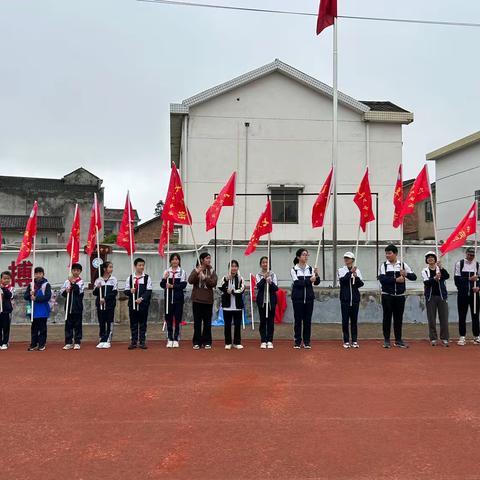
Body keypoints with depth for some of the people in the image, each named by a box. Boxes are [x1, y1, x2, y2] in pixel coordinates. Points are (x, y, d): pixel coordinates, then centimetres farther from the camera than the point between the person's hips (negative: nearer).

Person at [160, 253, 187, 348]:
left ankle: (176, 339, 9)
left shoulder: (182, 272, 1)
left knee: (177, 319, 2)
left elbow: (183, 285, -8)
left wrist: (173, 286, -18)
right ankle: (170, 339, 13)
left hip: (178, 298, -2)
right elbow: (162, 285, 5)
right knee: (168, 318, 5)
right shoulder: (166, 271, 8)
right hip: (168, 298, 2)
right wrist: (164, 278, -14)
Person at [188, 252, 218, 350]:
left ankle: (207, 342, 13)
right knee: (197, 322, 1)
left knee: (207, 322, 5)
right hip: (197, 300, -1)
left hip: (208, 300, 1)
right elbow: (190, 281, -13)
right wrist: (197, 272, -25)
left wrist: (205, 277, -19)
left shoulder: (212, 271, 7)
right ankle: (197, 342, 8)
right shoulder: (196, 270, 2)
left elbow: (214, 283, -7)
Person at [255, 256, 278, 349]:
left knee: (271, 320, 2)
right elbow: (258, 286, -13)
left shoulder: (273, 275, 5)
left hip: (271, 300, 1)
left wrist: (270, 283, -22)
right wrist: (264, 278, -28)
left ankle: (270, 341, 8)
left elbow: (276, 288, -3)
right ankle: (263, 341, 7)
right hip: (261, 300, -1)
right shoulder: (258, 275, 4)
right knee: (263, 320, 2)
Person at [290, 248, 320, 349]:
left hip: (309, 297, 3)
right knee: (298, 319, 2)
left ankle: (306, 341, 14)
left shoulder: (310, 269, 5)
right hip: (298, 297, -3)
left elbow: (317, 282, -2)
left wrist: (317, 276, -23)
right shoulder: (294, 270, -3)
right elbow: (297, 282, -16)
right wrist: (309, 280, -28)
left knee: (308, 320, 6)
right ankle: (297, 341, 10)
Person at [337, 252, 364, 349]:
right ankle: (346, 341, 7)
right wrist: (351, 272, -23)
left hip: (355, 298, 1)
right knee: (345, 320, 1)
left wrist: (356, 276, -16)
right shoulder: (341, 270, 2)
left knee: (354, 320, 5)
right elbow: (342, 280, -15)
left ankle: (354, 341, 11)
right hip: (345, 298, -1)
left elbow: (361, 284, 0)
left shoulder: (357, 270, 6)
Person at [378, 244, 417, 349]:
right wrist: (396, 279, -19)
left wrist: (406, 274, -18)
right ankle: (386, 340, 10)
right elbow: (382, 279, -14)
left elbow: (414, 277, 2)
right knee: (387, 317, 3)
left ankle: (398, 340, 18)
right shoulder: (383, 265, 0)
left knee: (399, 318, 8)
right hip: (387, 295, -1)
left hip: (400, 296, 2)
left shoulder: (403, 265, 5)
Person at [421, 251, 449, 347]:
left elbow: (447, 276, -15)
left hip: (442, 296, 0)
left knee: (444, 318, 0)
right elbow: (426, 282, -12)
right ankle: (433, 339, 11)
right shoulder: (425, 271, 4)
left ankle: (444, 339, 6)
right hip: (430, 297, 0)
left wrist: (441, 268, -30)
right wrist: (435, 278, -31)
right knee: (431, 319, 3)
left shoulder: (441, 269, 5)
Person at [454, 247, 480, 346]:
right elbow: (457, 279, -8)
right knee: (462, 315, 2)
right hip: (462, 293, -2)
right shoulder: (459, 263, -1)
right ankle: (462, 337, 8)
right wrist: (469, 279, -20)